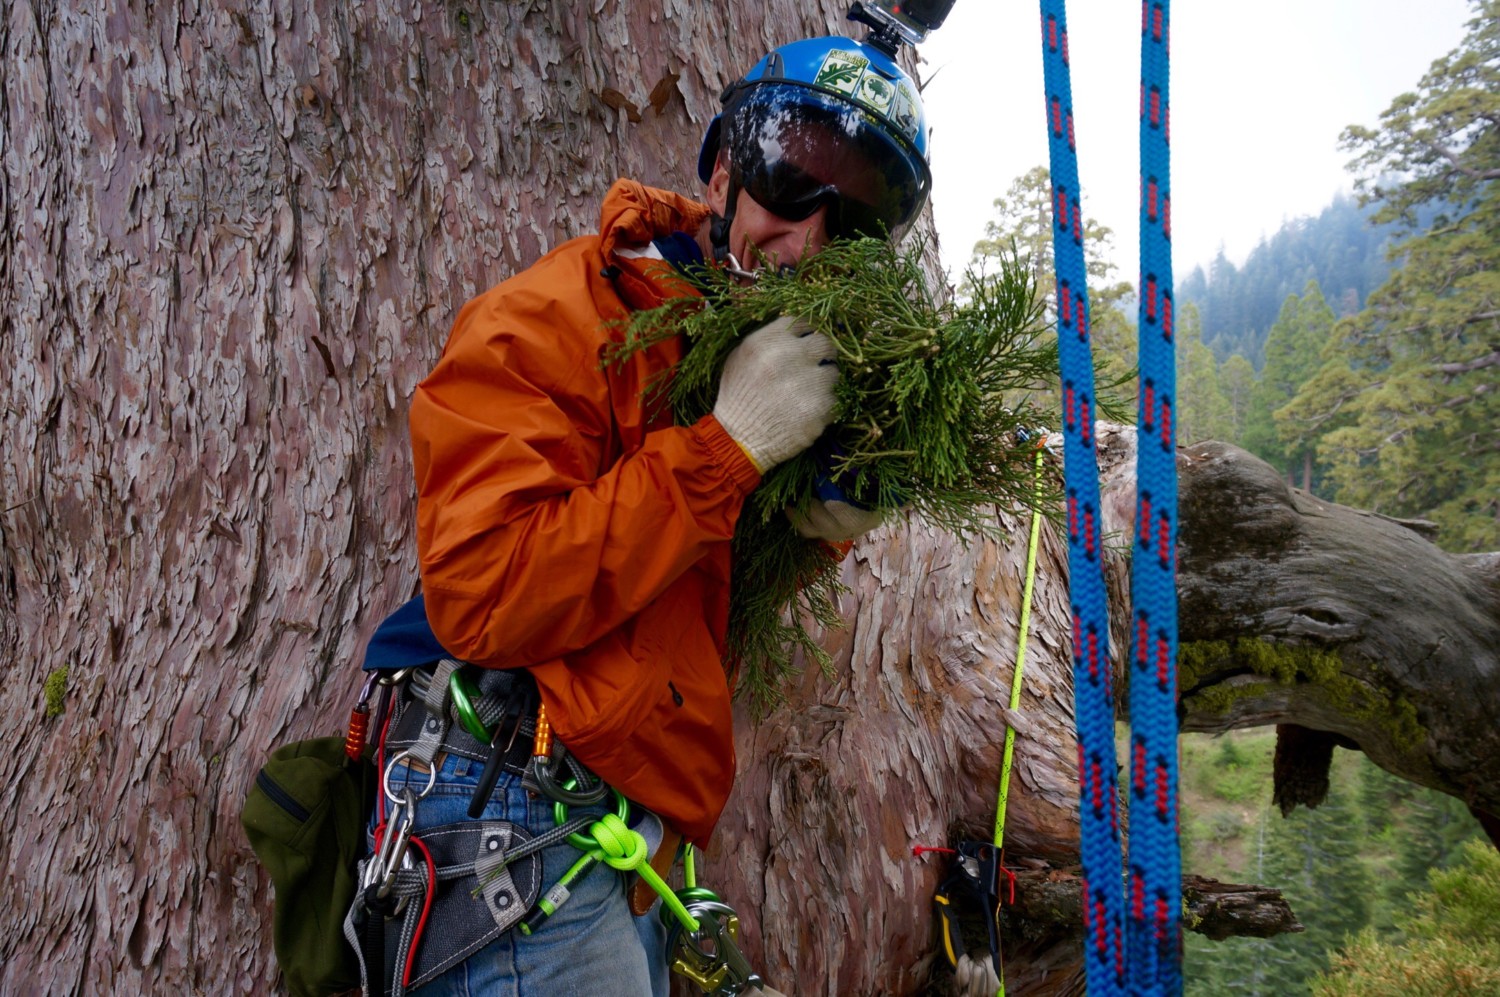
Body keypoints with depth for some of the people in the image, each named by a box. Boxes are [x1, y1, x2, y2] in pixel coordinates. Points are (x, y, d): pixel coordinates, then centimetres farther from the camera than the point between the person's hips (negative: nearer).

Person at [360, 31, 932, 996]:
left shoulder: (788, 341, 13)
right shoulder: (547, 324, -14)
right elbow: (482, 600, -26)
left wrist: (815, 527, -1)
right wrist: (728, 446, -23)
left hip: (637, 834, 8)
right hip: (519, 818, -8)